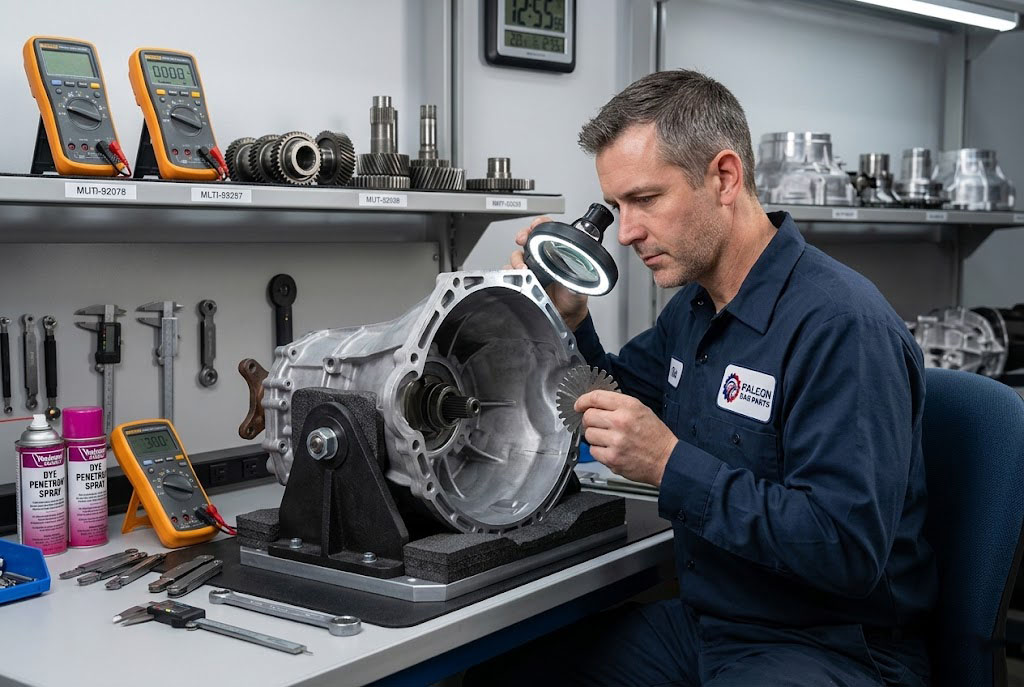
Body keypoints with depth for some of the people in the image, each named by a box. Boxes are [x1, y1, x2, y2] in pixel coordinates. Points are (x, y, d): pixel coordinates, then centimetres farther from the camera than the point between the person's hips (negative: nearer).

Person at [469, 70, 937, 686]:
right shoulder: (694, 307, 5)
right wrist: (571, 317, 1)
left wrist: (671, 465, -29)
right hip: (705, 622, 9)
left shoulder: (841, 324, -24)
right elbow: (617, 408, 20)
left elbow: (848, 553, -29)